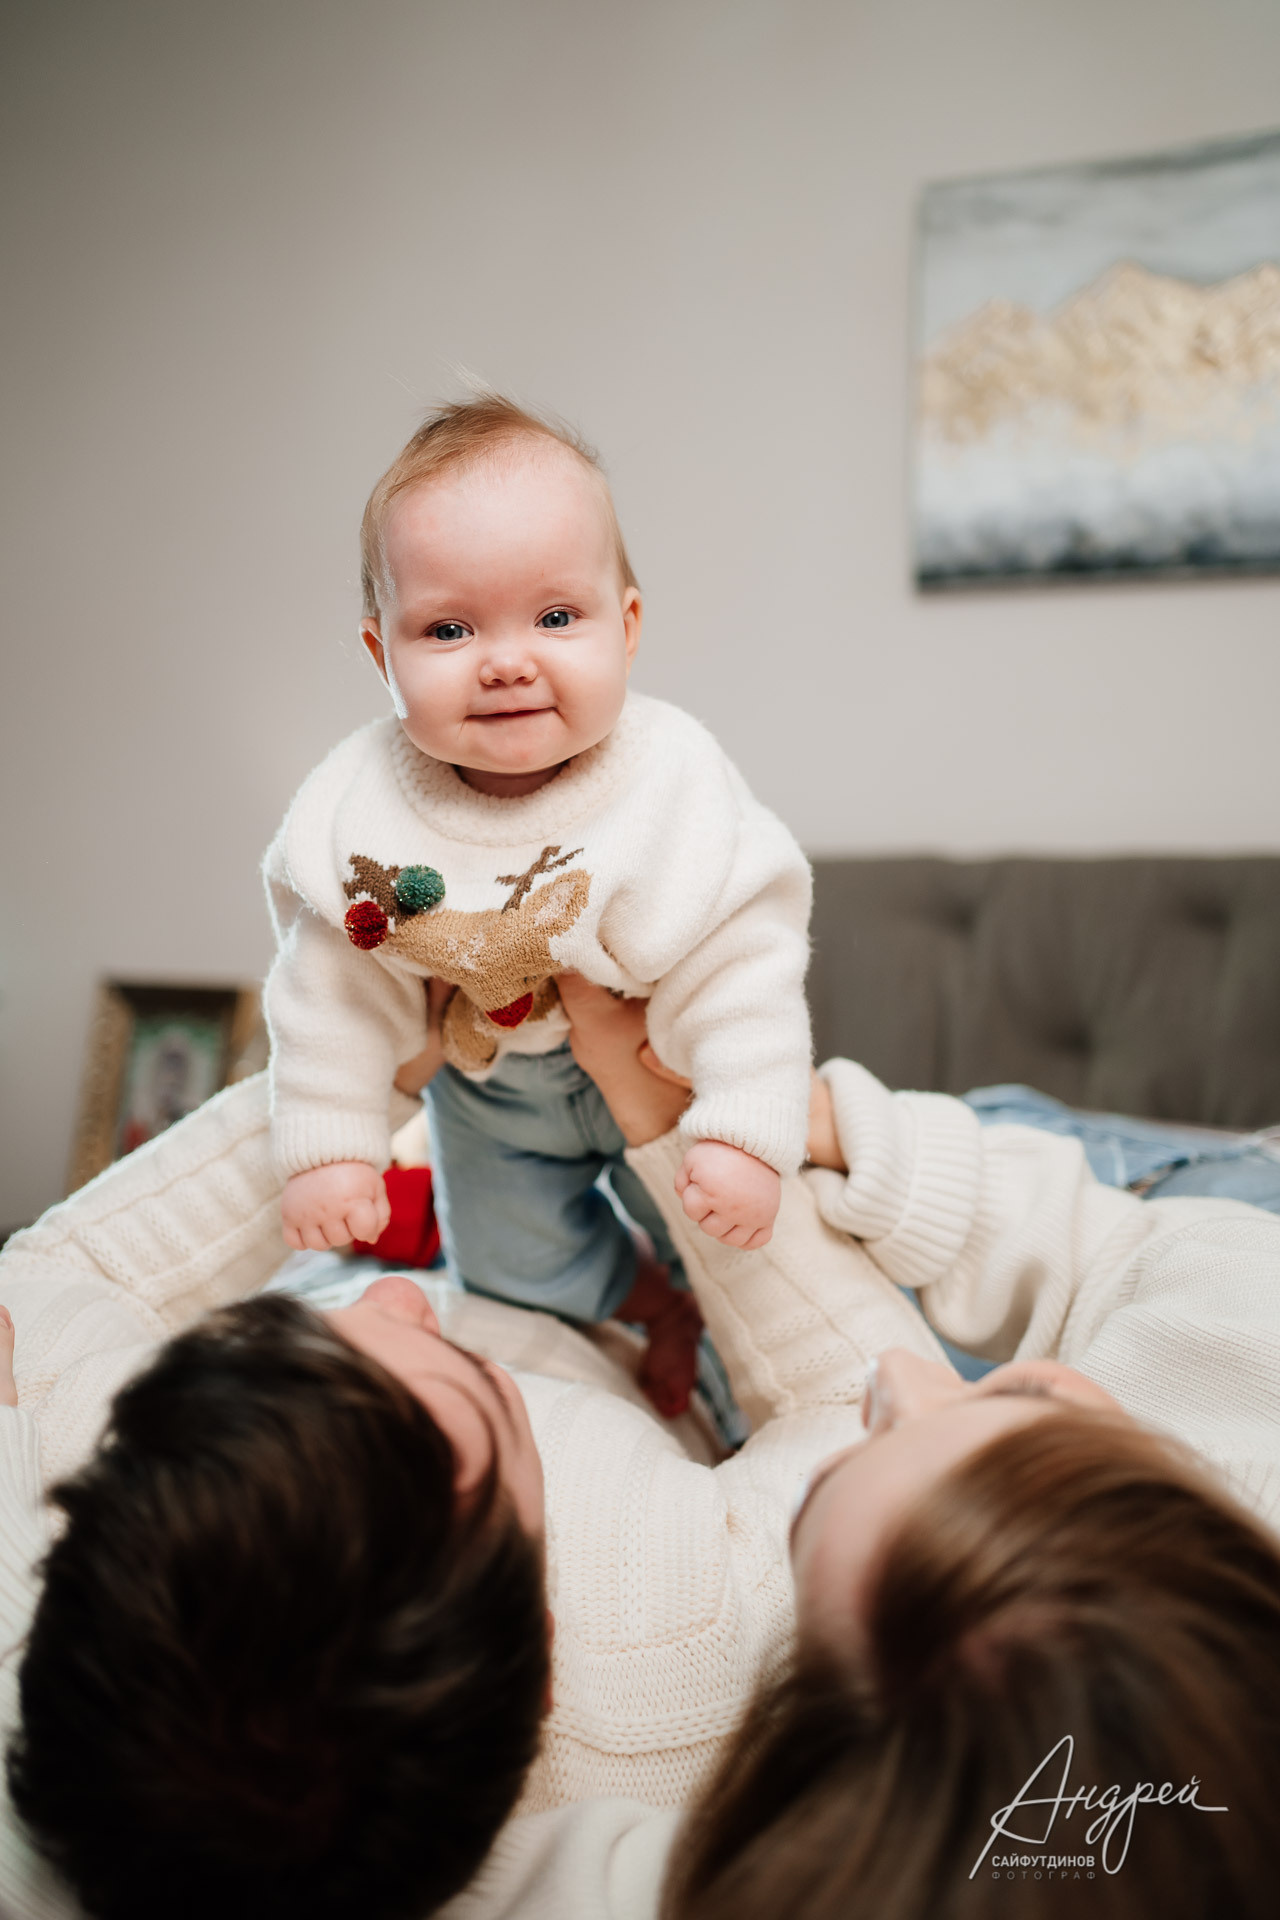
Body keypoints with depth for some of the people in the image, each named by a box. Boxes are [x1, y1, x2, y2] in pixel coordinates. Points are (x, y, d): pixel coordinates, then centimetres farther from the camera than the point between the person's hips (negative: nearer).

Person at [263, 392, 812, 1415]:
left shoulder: (672, 787, -34)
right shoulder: (356, 810, -28)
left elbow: (738, 974, -29)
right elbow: (334, 994, -17)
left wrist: (749, 1134, -34)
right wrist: (329, 1143, -16)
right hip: (491, 1080, 3)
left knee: (726, 1227, 7)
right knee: (505, 1256, 18)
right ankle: (650, 1299, 47)